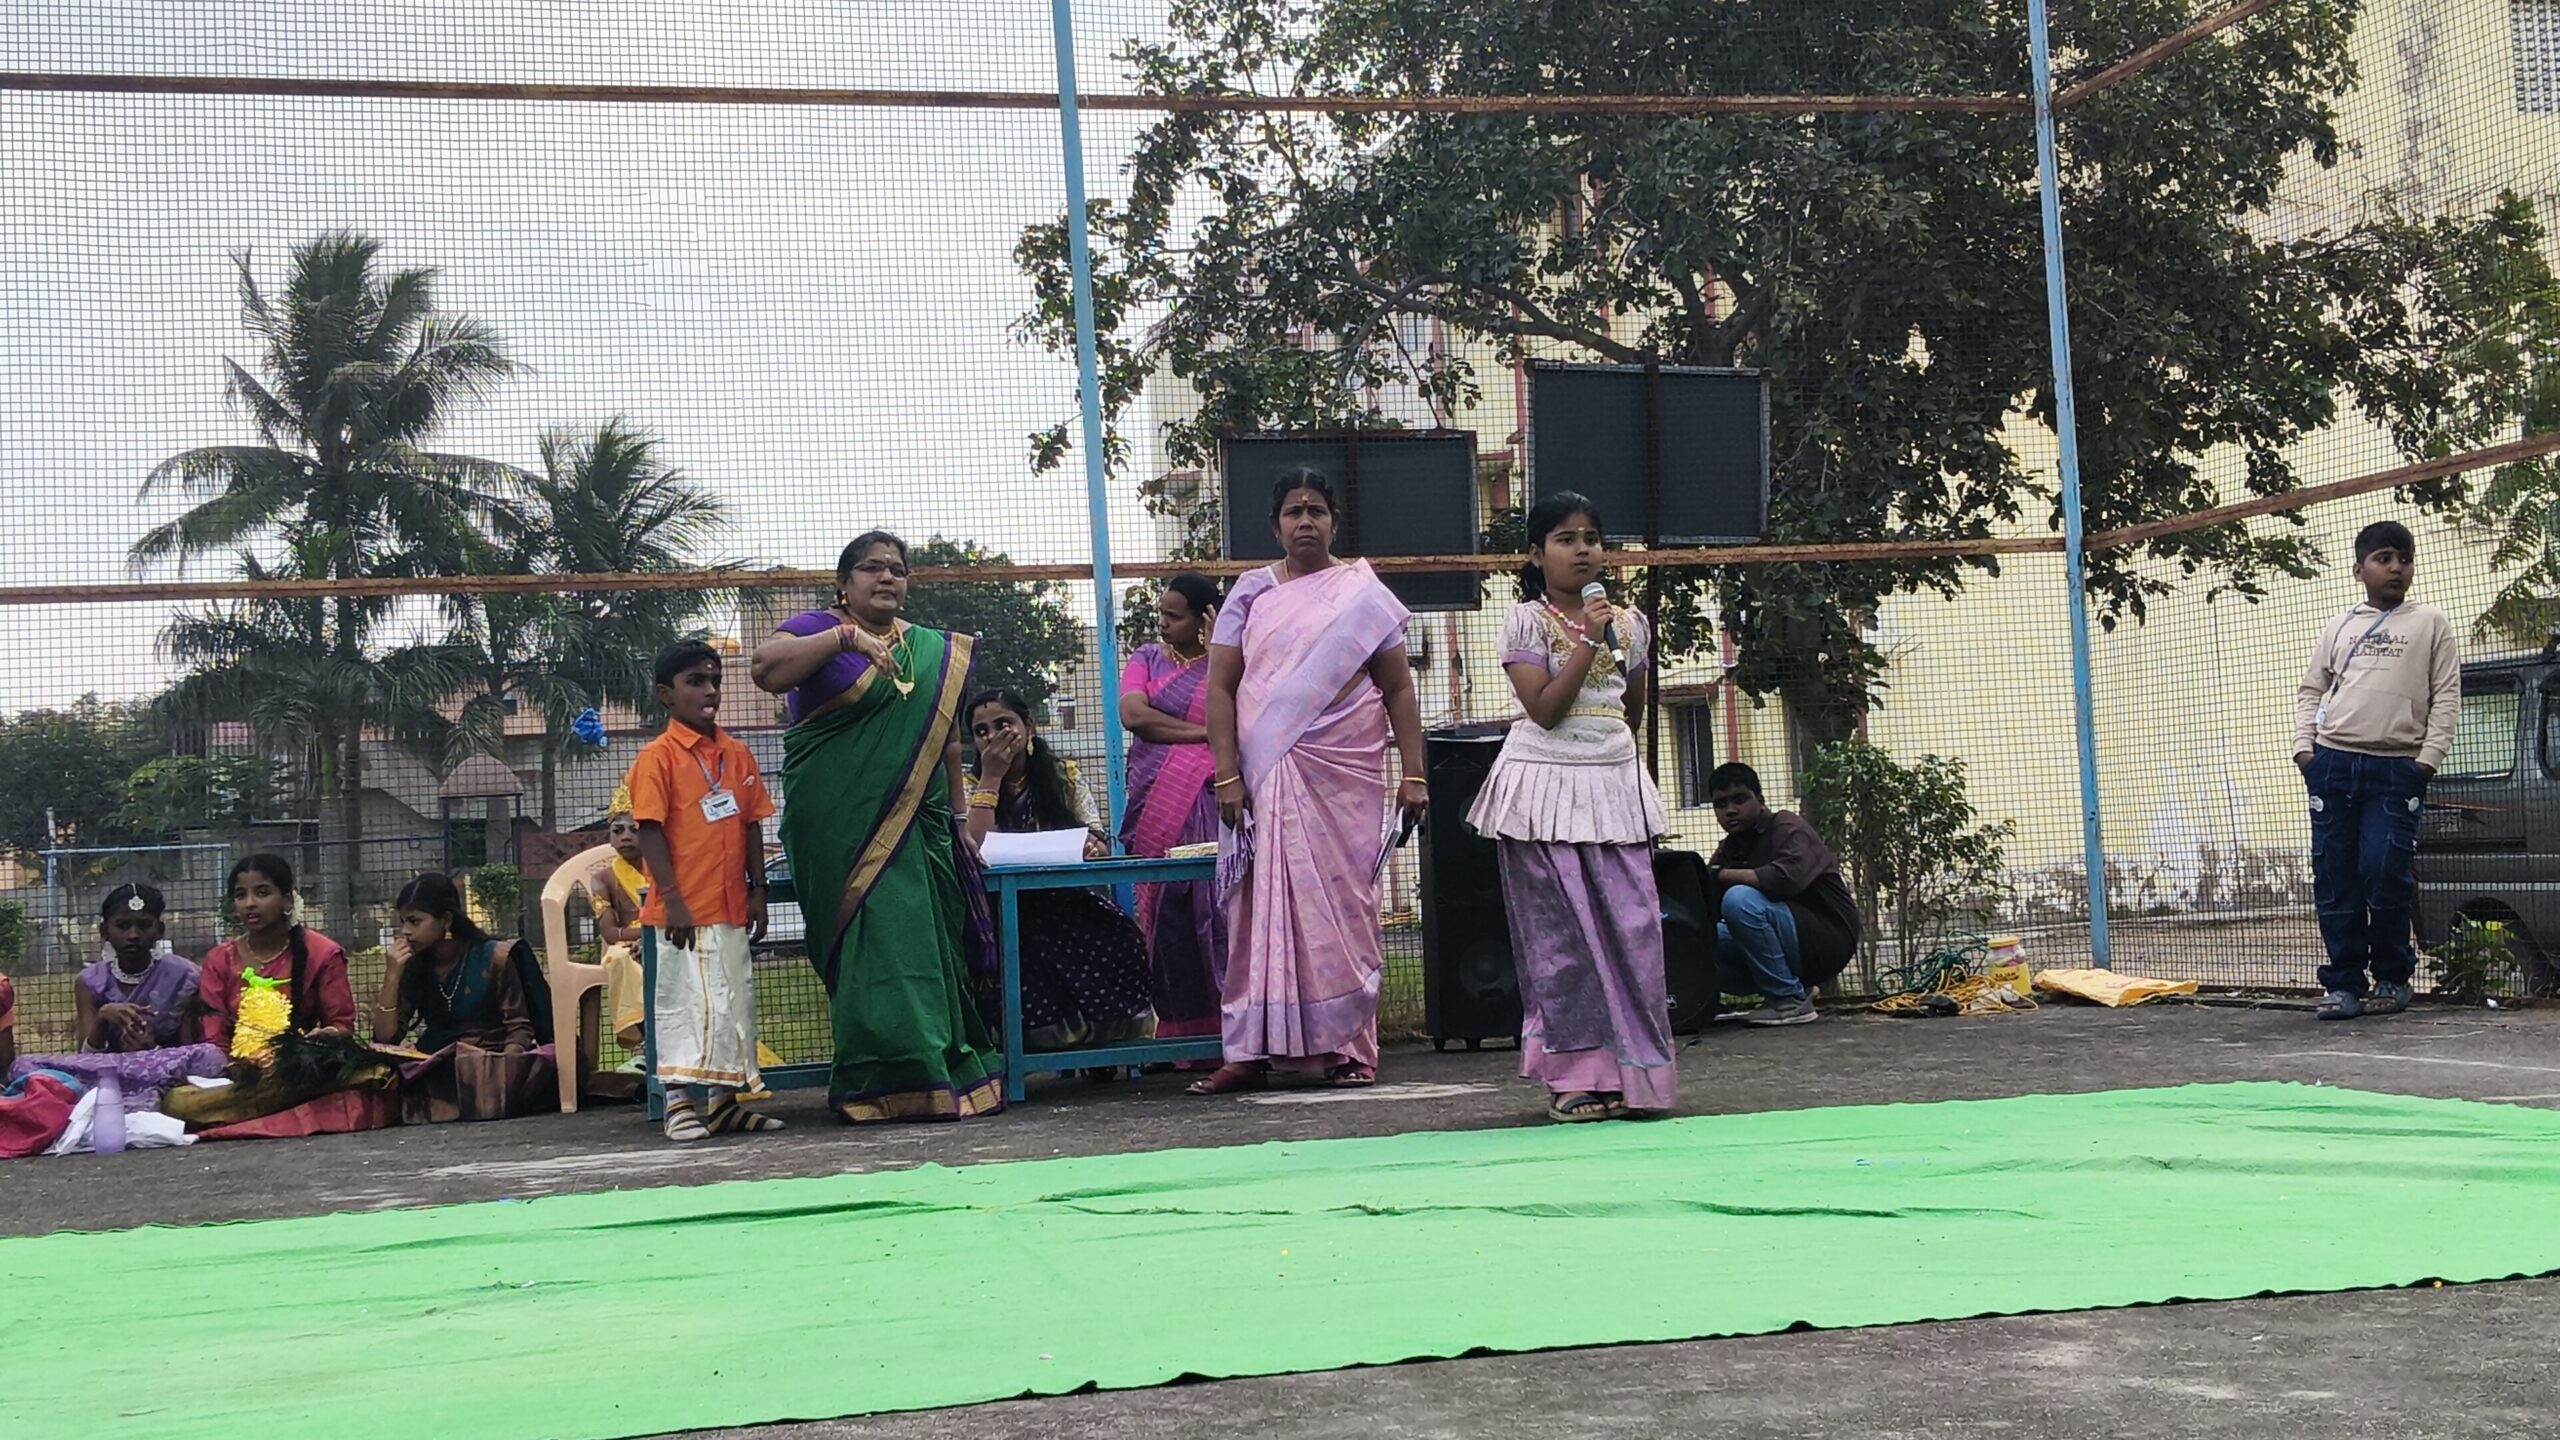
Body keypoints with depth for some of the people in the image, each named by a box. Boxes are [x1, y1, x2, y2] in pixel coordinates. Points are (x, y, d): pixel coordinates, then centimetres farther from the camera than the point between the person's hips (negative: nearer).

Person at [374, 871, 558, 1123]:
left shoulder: (494, 958, -2)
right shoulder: (412, 968, 8)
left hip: (493, 1062, -3)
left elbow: (519, 1027, -2)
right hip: (438, 1068, 3)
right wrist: (392, 976, -7)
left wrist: (503, 1065, -23)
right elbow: (385, 1040, 2)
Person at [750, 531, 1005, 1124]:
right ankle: (884, 1081, -10)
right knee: (872, 944, -12)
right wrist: (847, 637, -27)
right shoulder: (818, 630, 1)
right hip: (842, 825, -5)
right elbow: (768, 668, -19)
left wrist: (957, 819, 17)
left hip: (918, 828, 5)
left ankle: (945, 1075, 7)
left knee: (927, 946, 3)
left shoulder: (935, 651, 18)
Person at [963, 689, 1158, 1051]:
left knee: (1117, 936, -30)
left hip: (1067, 899, 2)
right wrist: (991, 777, -10)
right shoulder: (971, 788, 6)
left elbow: (1097, 845, 4)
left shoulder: (1065, 777, 11)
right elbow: (973, 854, -14)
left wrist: (1092, 848, -22)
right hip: (1006, 910, -2)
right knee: (1037, 946, -36)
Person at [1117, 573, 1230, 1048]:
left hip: (1209, 806, -2)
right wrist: (1203, 733, -5)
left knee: (1214, 908, -13)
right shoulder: (1148, 659, 16)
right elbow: (1133, 715, -2)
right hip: (1157, 807, 2)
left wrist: (1217, 647, -5)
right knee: (1166, 914, -3)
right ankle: (1177, 1030, 0)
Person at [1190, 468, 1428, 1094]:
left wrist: (1412, 775, -2)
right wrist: (1228, 775, -6)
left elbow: (1399, 690, 6)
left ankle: (1347, 1046, 7)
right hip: (1267, 778, 0)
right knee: (1264, 905, -1)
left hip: (1344, 776, 0)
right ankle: (1251, 1053, 0)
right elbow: (1220, 688, 3)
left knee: (1342, 903, 0)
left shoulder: (1364, 595, 8)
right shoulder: (1251, 593, 8)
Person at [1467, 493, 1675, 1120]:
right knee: (1559, 936, -3)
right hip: (1544, 783, -4)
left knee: (1632, 925, -3)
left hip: (1614, 782, 4)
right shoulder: (1526, 621, -2)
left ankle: (1630, 1071, 2)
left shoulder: (1629, 623, 11)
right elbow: (1545, 708, -14)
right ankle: (1574, 1076, 0)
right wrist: (1589, 641, -15)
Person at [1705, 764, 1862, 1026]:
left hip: (1827, 939, -8)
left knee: (1739, 899, -28)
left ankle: (1790, 1000, -17)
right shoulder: (1729, 850, 11)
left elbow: (1787, 877, -32)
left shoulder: (1786, 827, -11)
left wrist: (1721, 874, -22)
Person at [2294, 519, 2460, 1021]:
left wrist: (2427, 759, -6)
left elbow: (2446, 697, 4)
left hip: (2397, 769, -3)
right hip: (2333, 764, 3)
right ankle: (2344, 982, 7)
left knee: (2384, 875, -10)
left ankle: (2392, 978, 7)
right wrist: (2304, 748, 5)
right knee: (2334, 880, 0)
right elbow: (2310, 691, 19)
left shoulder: (2430, 624, 10)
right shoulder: (2340, 628, 16)